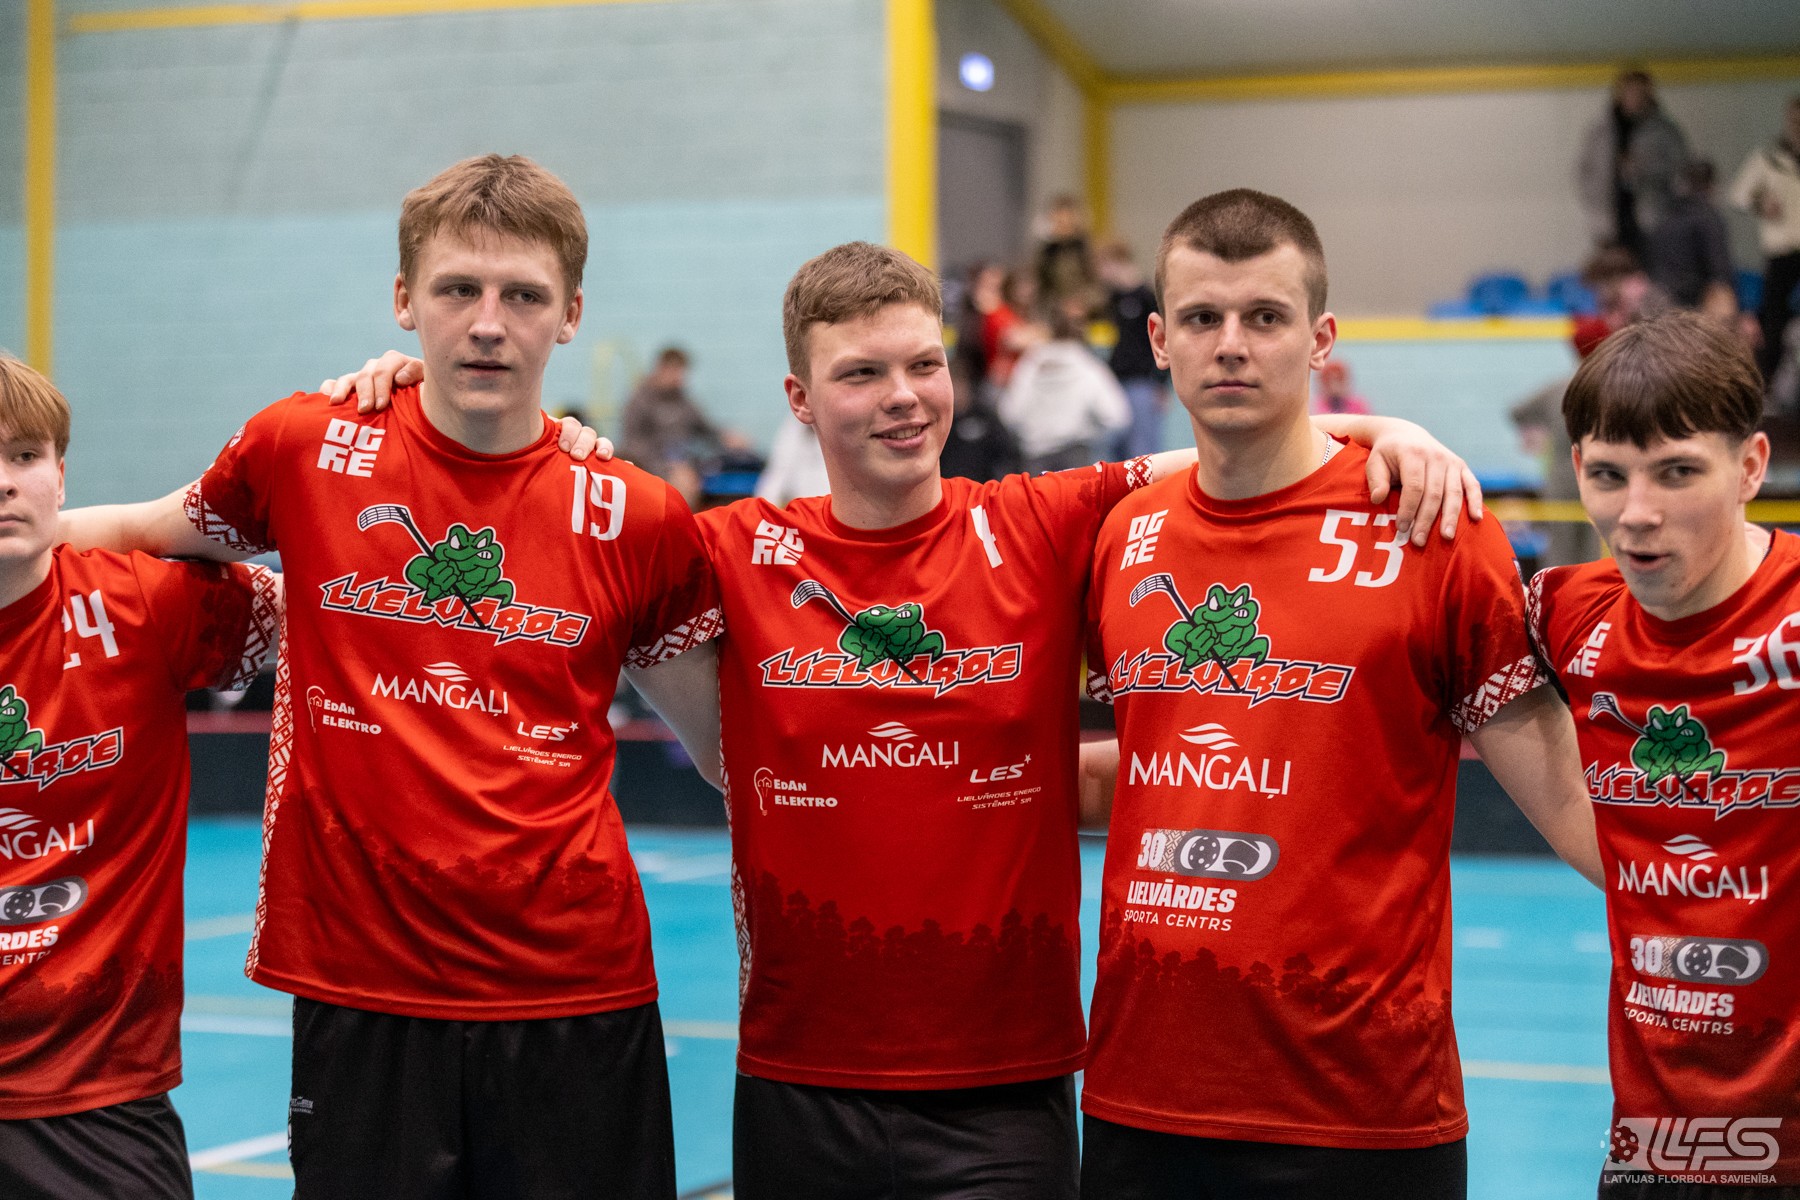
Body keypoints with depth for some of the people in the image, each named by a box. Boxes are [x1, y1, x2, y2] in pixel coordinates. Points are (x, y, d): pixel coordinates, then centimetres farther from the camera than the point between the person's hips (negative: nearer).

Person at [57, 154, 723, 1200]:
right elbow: (160, 531, 20)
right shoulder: (305, 455, 0)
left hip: (579, 1004, 0)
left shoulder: (638, 522, -1)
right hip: (358, 994, 0)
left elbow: (731, 749, 9)